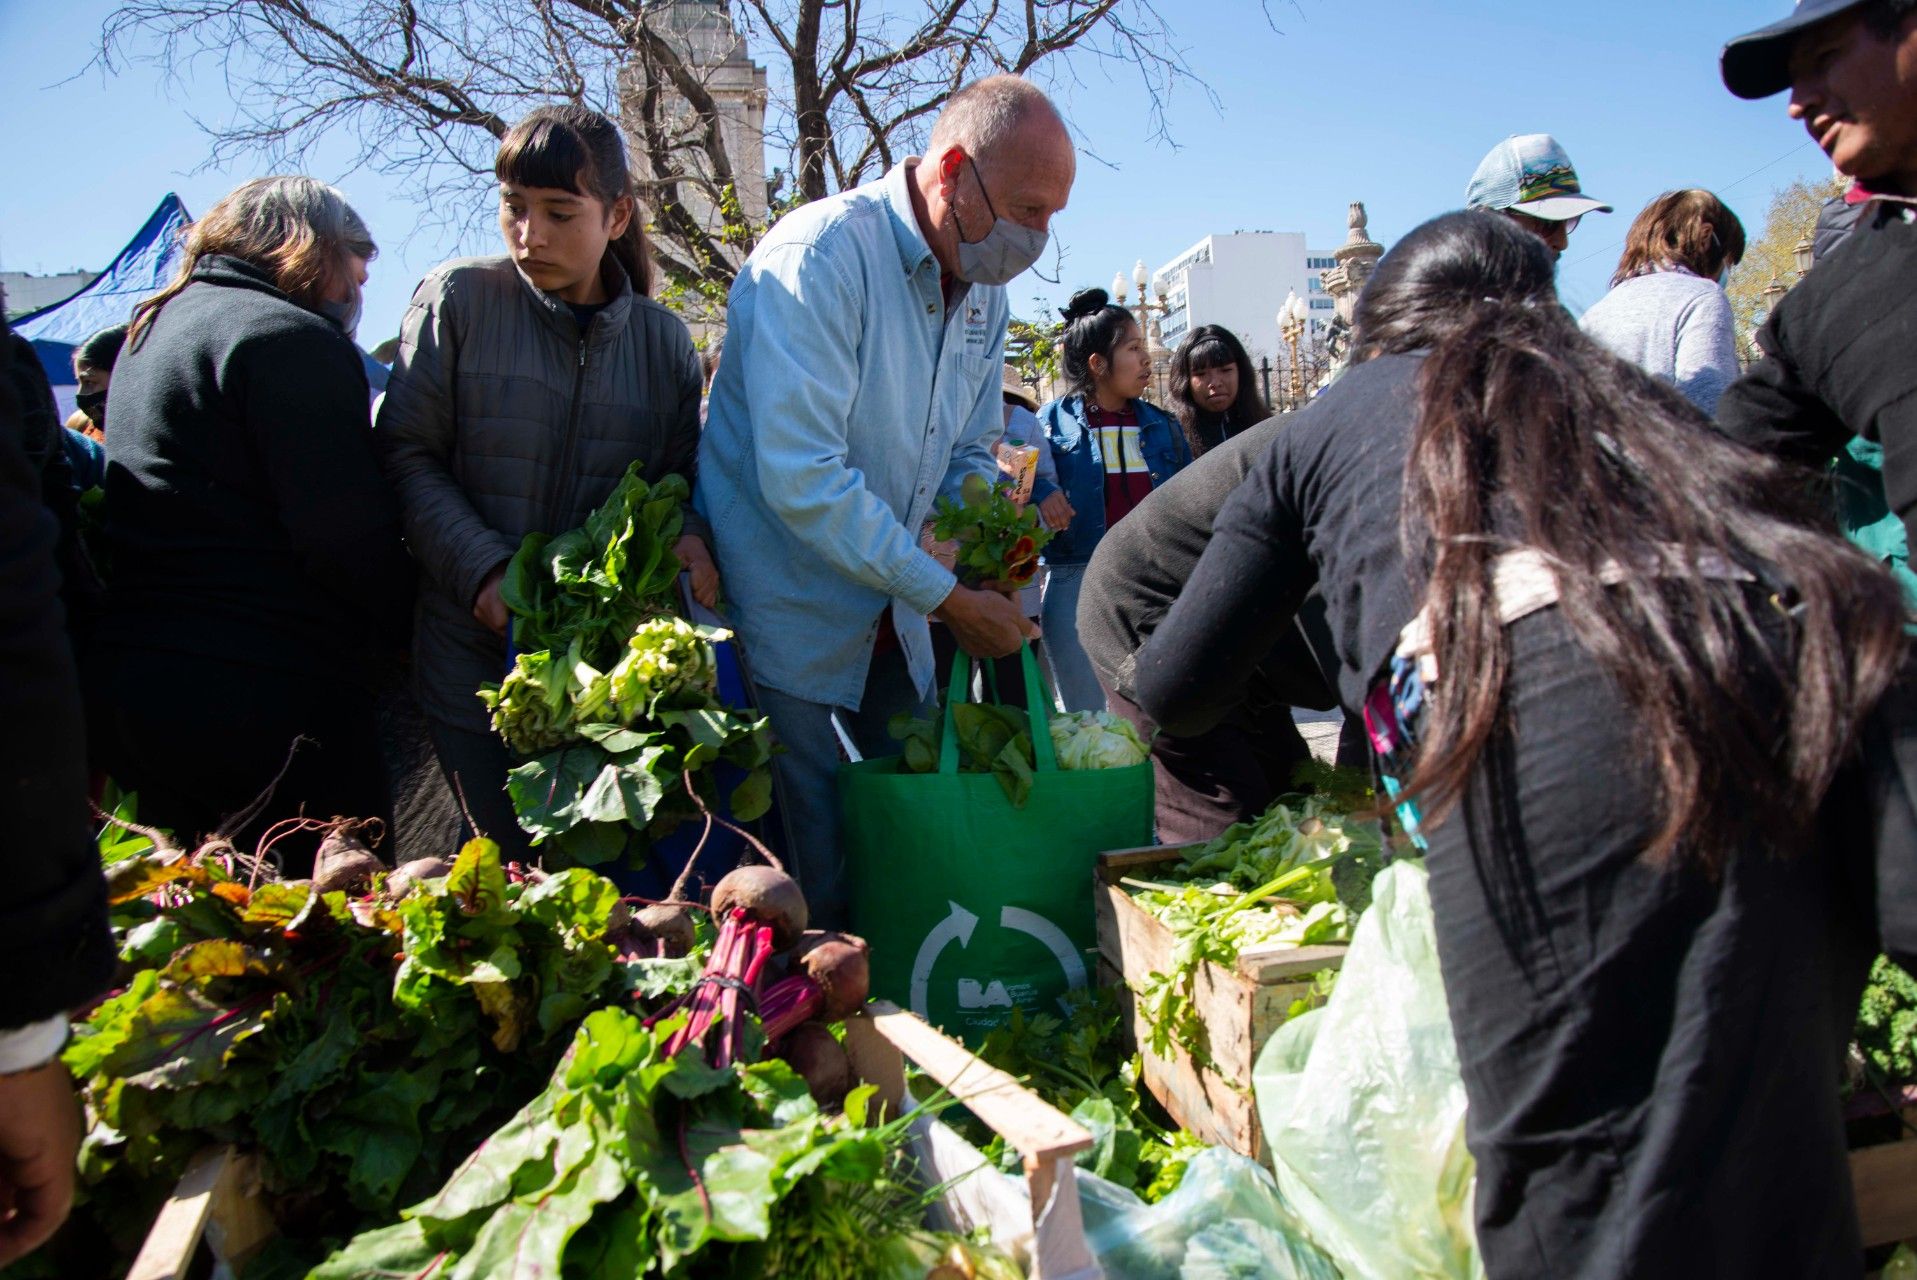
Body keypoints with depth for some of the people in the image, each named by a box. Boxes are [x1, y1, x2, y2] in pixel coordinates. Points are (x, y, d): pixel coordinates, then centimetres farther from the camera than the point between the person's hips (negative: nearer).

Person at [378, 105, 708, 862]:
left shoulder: (663, 339, 5)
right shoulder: (457, 300, -2)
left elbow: (679, 474, 12)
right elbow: (406, 454, -3)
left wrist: (687, 537, -11)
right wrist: (482, 570, -16)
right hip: (477, 662, -1)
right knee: (514, 866, 6)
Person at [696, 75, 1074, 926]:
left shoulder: (983, 288, 6)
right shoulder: (819, 258, -19)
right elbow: (801, 479, -27)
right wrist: (950, 599, -22)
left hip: (894, 624, 7)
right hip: (786, 625, -7)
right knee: (816, 878, -2)